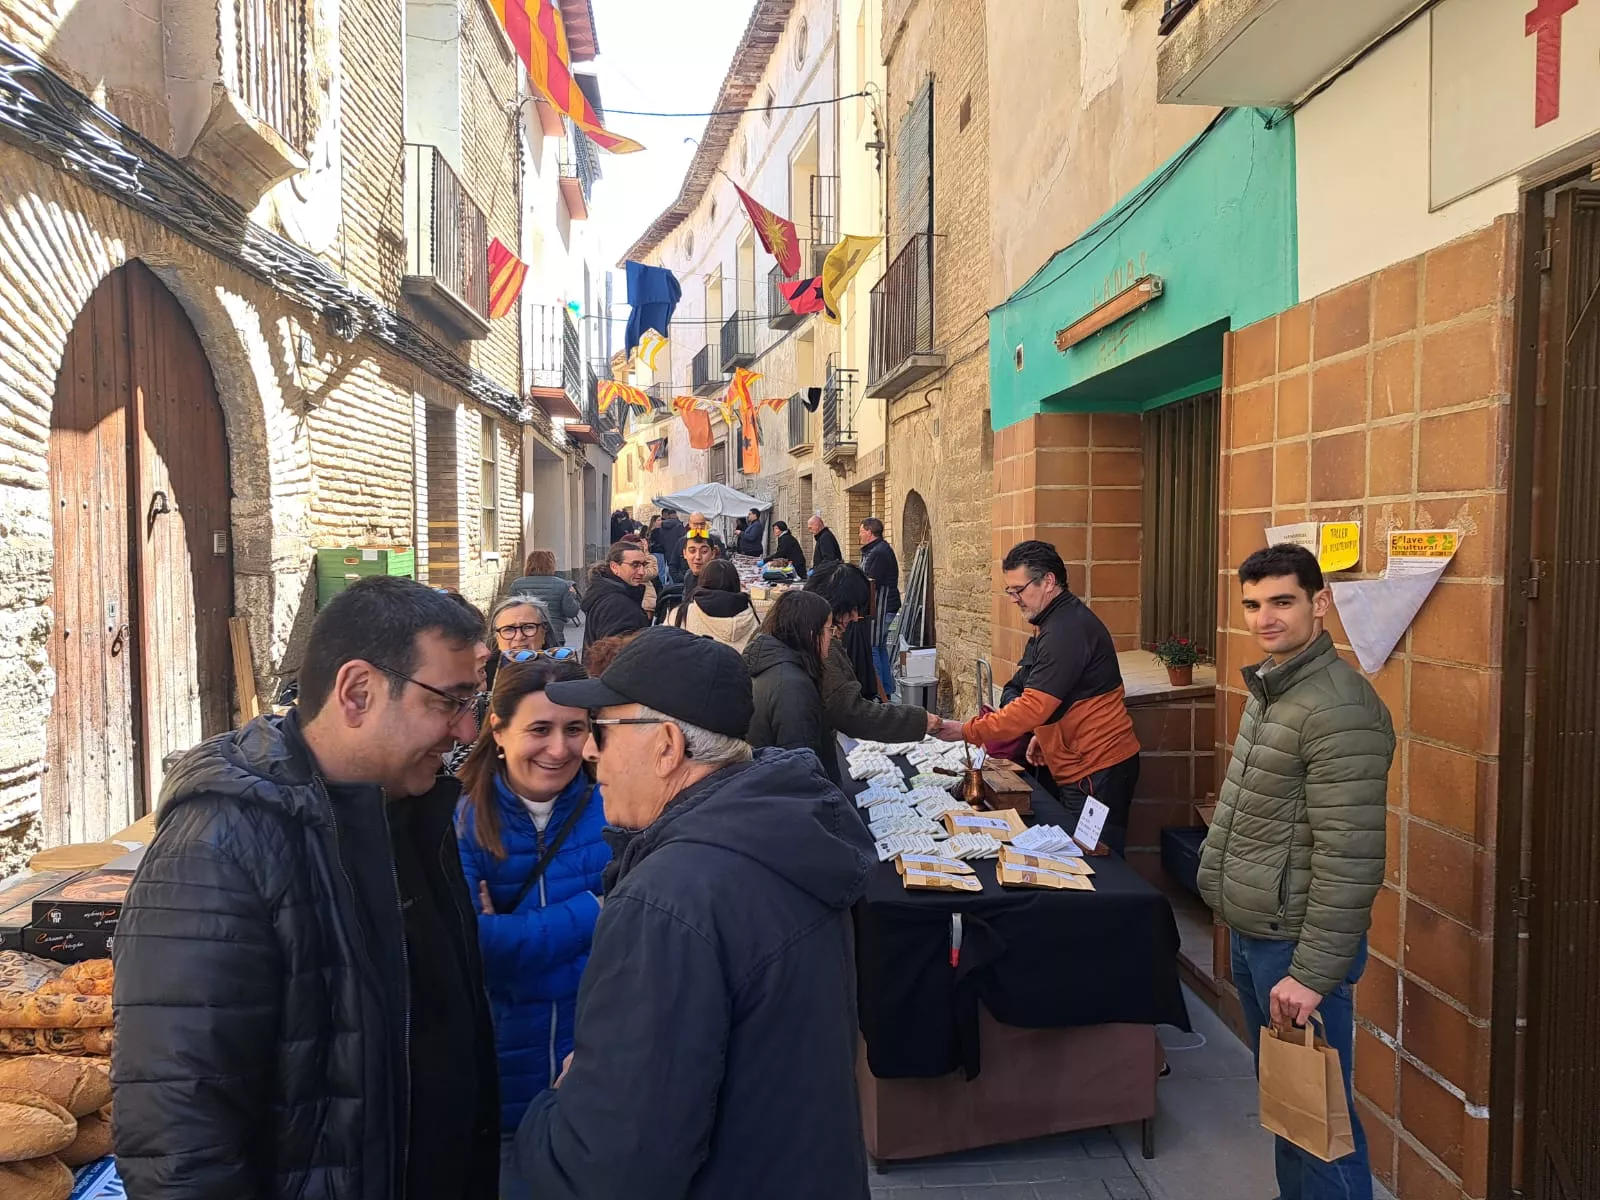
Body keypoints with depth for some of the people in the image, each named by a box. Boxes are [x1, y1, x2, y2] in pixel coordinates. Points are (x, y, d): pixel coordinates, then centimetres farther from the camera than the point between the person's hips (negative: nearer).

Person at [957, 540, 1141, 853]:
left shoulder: (1065, 630, -21)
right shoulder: (1063, 619, 14)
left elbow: (1034, 706, -27)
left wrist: (968, 731, -22)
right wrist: (1043, 734, 15)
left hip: (1098, 769, -11)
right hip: (1084, 764, 11)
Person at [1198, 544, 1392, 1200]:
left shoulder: (1338, 710, -22)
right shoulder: (1269, 687, 8)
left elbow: (1349, 859, -24)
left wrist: (1312, 974, -22)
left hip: (1296, 943, -9)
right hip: (1251, 933, 9)